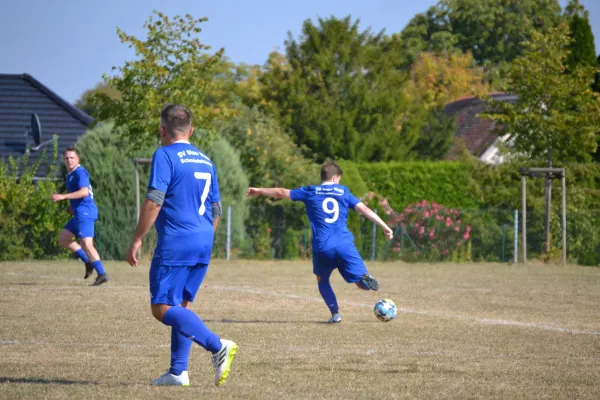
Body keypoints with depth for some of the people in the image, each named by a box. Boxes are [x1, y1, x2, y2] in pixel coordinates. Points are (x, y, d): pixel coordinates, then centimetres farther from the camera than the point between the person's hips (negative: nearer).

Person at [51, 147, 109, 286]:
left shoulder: (80, 172, -12)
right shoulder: (70, 174, 19)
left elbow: (84, 191, -26)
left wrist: (63, 196, -28)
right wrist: (71, 206, 18)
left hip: (85, 213, -11)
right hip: (80, 213, 11)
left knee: (86, 244, -17)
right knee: (63, 239, 16)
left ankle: (102, 274, -18)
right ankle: (88, 262, 15)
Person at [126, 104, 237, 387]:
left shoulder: (165, 155, -7)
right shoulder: (205, 161, 16)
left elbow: (153, 202, -16)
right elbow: (216, 210, 20)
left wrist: (136, 241, -11)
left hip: (175, 244, -8)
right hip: (203, 244, 8)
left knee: (162, 307, -8)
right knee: (181, 306, 15)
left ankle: (218, 346, -22)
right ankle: (178, 372, 12)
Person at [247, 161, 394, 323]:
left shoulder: (310, 192, 11)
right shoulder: (343, 192, 12)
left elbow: (282, 192, 16)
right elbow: (364, 209, 4)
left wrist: (259, 191, 30)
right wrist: (384, 226, 5)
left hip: (322, 247, 0)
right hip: (344, 244, 0)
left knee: (322, 280, 26)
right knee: (361, 282, 2)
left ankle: (335, 313, 10)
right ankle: (365, 278, -35)